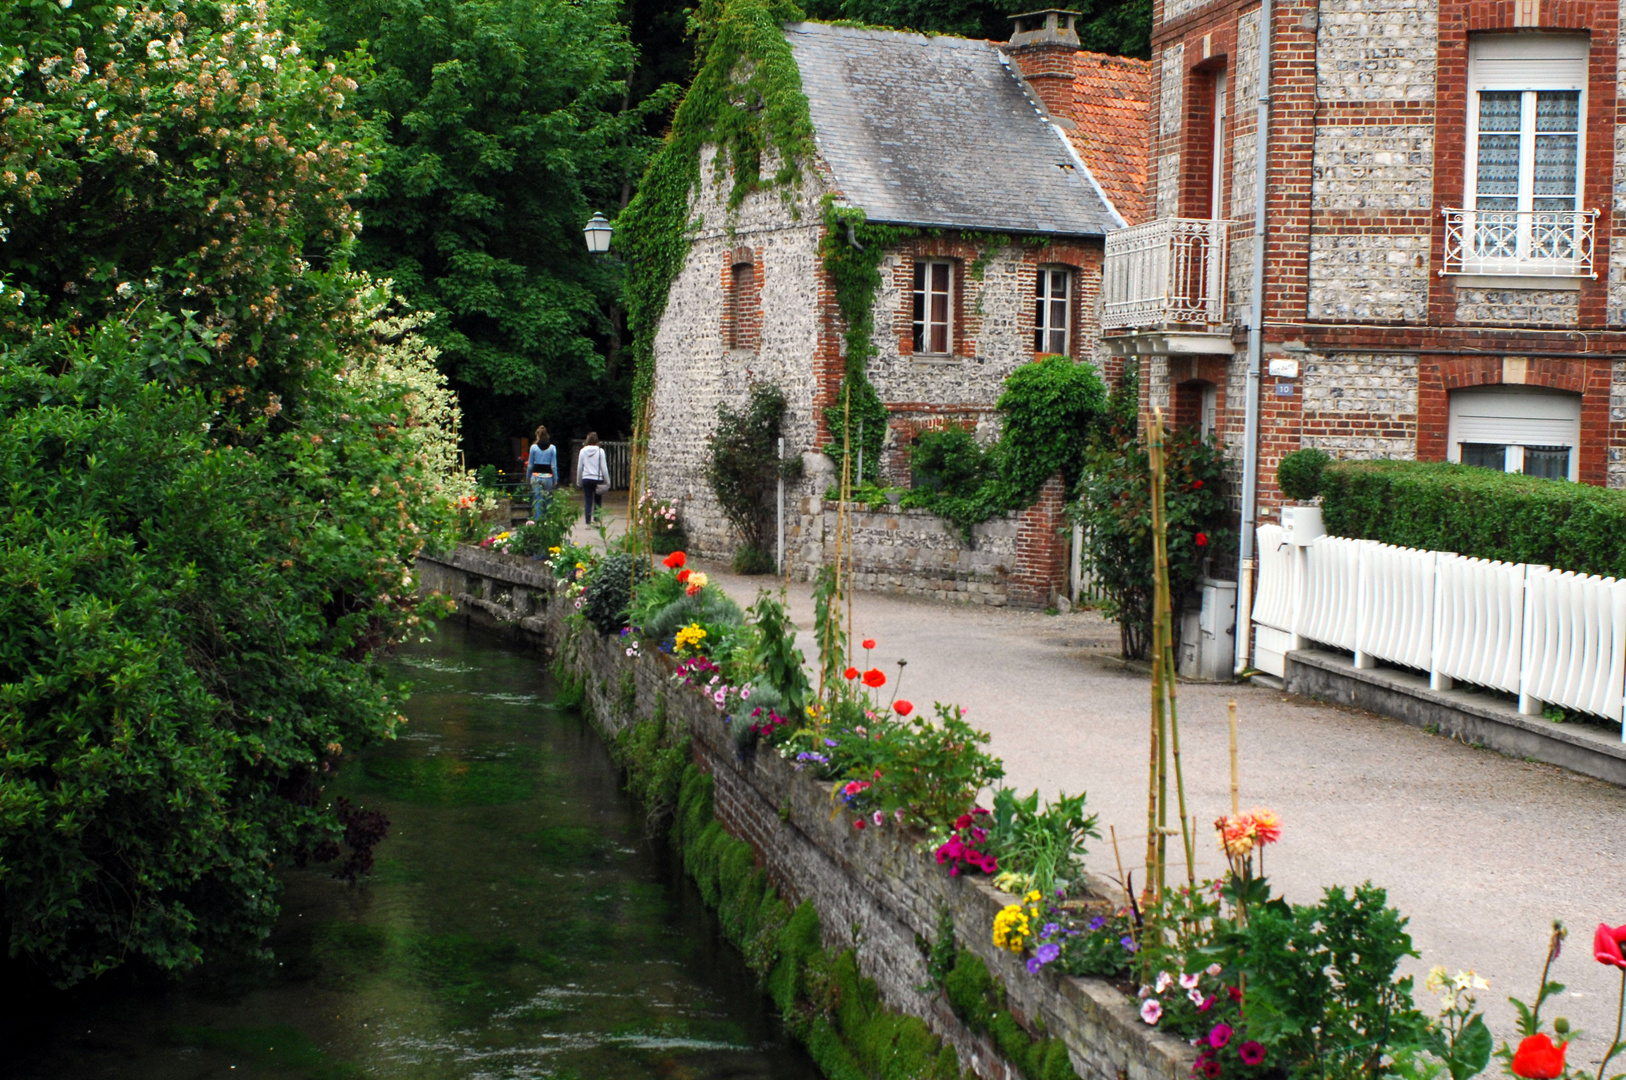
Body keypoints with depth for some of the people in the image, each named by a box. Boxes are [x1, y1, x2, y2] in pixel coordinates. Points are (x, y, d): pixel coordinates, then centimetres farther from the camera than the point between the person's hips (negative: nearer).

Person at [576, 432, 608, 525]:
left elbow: (579, 467, 7)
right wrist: (607, 481, 4)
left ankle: (588, 522, 0)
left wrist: (579, 481, 17)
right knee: (597, 502, 6)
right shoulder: (600, 451, -4)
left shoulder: (583, 451, 2)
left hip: (586, 479, 2)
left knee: (588, 502, 4)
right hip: (598, 479, -2)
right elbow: (604, 467, -3)